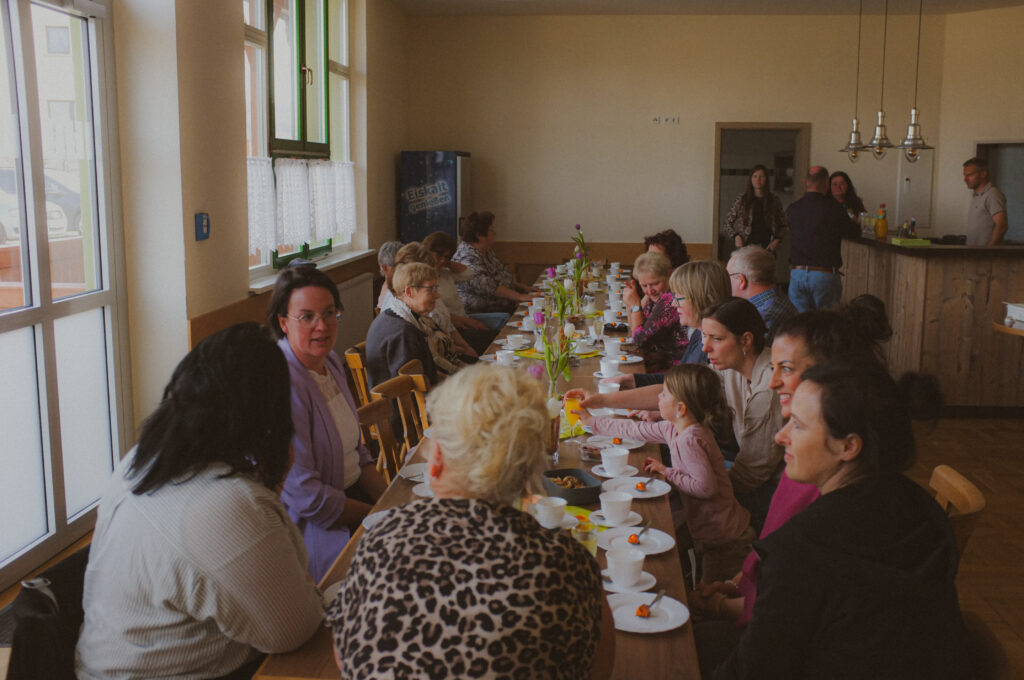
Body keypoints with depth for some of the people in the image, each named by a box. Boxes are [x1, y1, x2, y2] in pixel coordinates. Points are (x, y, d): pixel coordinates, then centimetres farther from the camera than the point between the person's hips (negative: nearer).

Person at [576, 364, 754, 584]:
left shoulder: (689, 440, -27)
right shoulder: (674, 429, 1)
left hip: (723, 540, -9)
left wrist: (668, 473, -18)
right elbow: (636, 430, 12)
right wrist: (592, 421, 18)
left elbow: (706, 486, -30)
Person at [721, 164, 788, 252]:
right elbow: (726, 224, 8)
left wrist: (777, 240, -2)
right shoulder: (741, 199, 3)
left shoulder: (774, 201, 6)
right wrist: (736, 236, -8)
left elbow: (784, 226, 14)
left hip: (766, 248, 1)